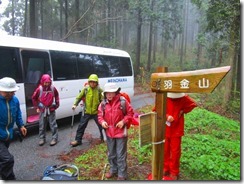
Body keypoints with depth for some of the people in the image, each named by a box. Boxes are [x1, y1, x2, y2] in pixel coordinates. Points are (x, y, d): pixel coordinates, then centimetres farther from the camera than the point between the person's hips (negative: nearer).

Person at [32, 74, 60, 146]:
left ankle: (54, 138, 12)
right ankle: (42, 139, 22)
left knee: (53, 125, 3)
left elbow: (57, 96, 12)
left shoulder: (53, 88, -5)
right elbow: (34, 98, 6)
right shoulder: (39, 89, -7)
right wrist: (37, 107, 6)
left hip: (51, 110, 0)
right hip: (42, 110, 0)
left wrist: (57, 104, 8)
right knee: (42, 125, 9)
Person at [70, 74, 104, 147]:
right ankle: (78, 140, 20)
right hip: (87, 111, 1)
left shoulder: (99, 90, -7)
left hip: (96, 112, -1)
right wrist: (75, 104, -8)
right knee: (81, 126, 7)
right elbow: (79, 97, 3)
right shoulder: (85, 89, -3)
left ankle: (104, 138, 34)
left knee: (101, 125, 12)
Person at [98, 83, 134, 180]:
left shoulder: (123, 102, -13)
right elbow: (100, 115, 9)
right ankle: (113, 169, 41)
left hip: (121, 132, -4)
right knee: (111, 153, 20)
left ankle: (122, 174, 20)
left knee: (121, 154, 5)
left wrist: (123, 121, -17)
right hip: (109, 133, 5)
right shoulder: (103, 104, -2)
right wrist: (102, 121, -11)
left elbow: (130, 113, -5)